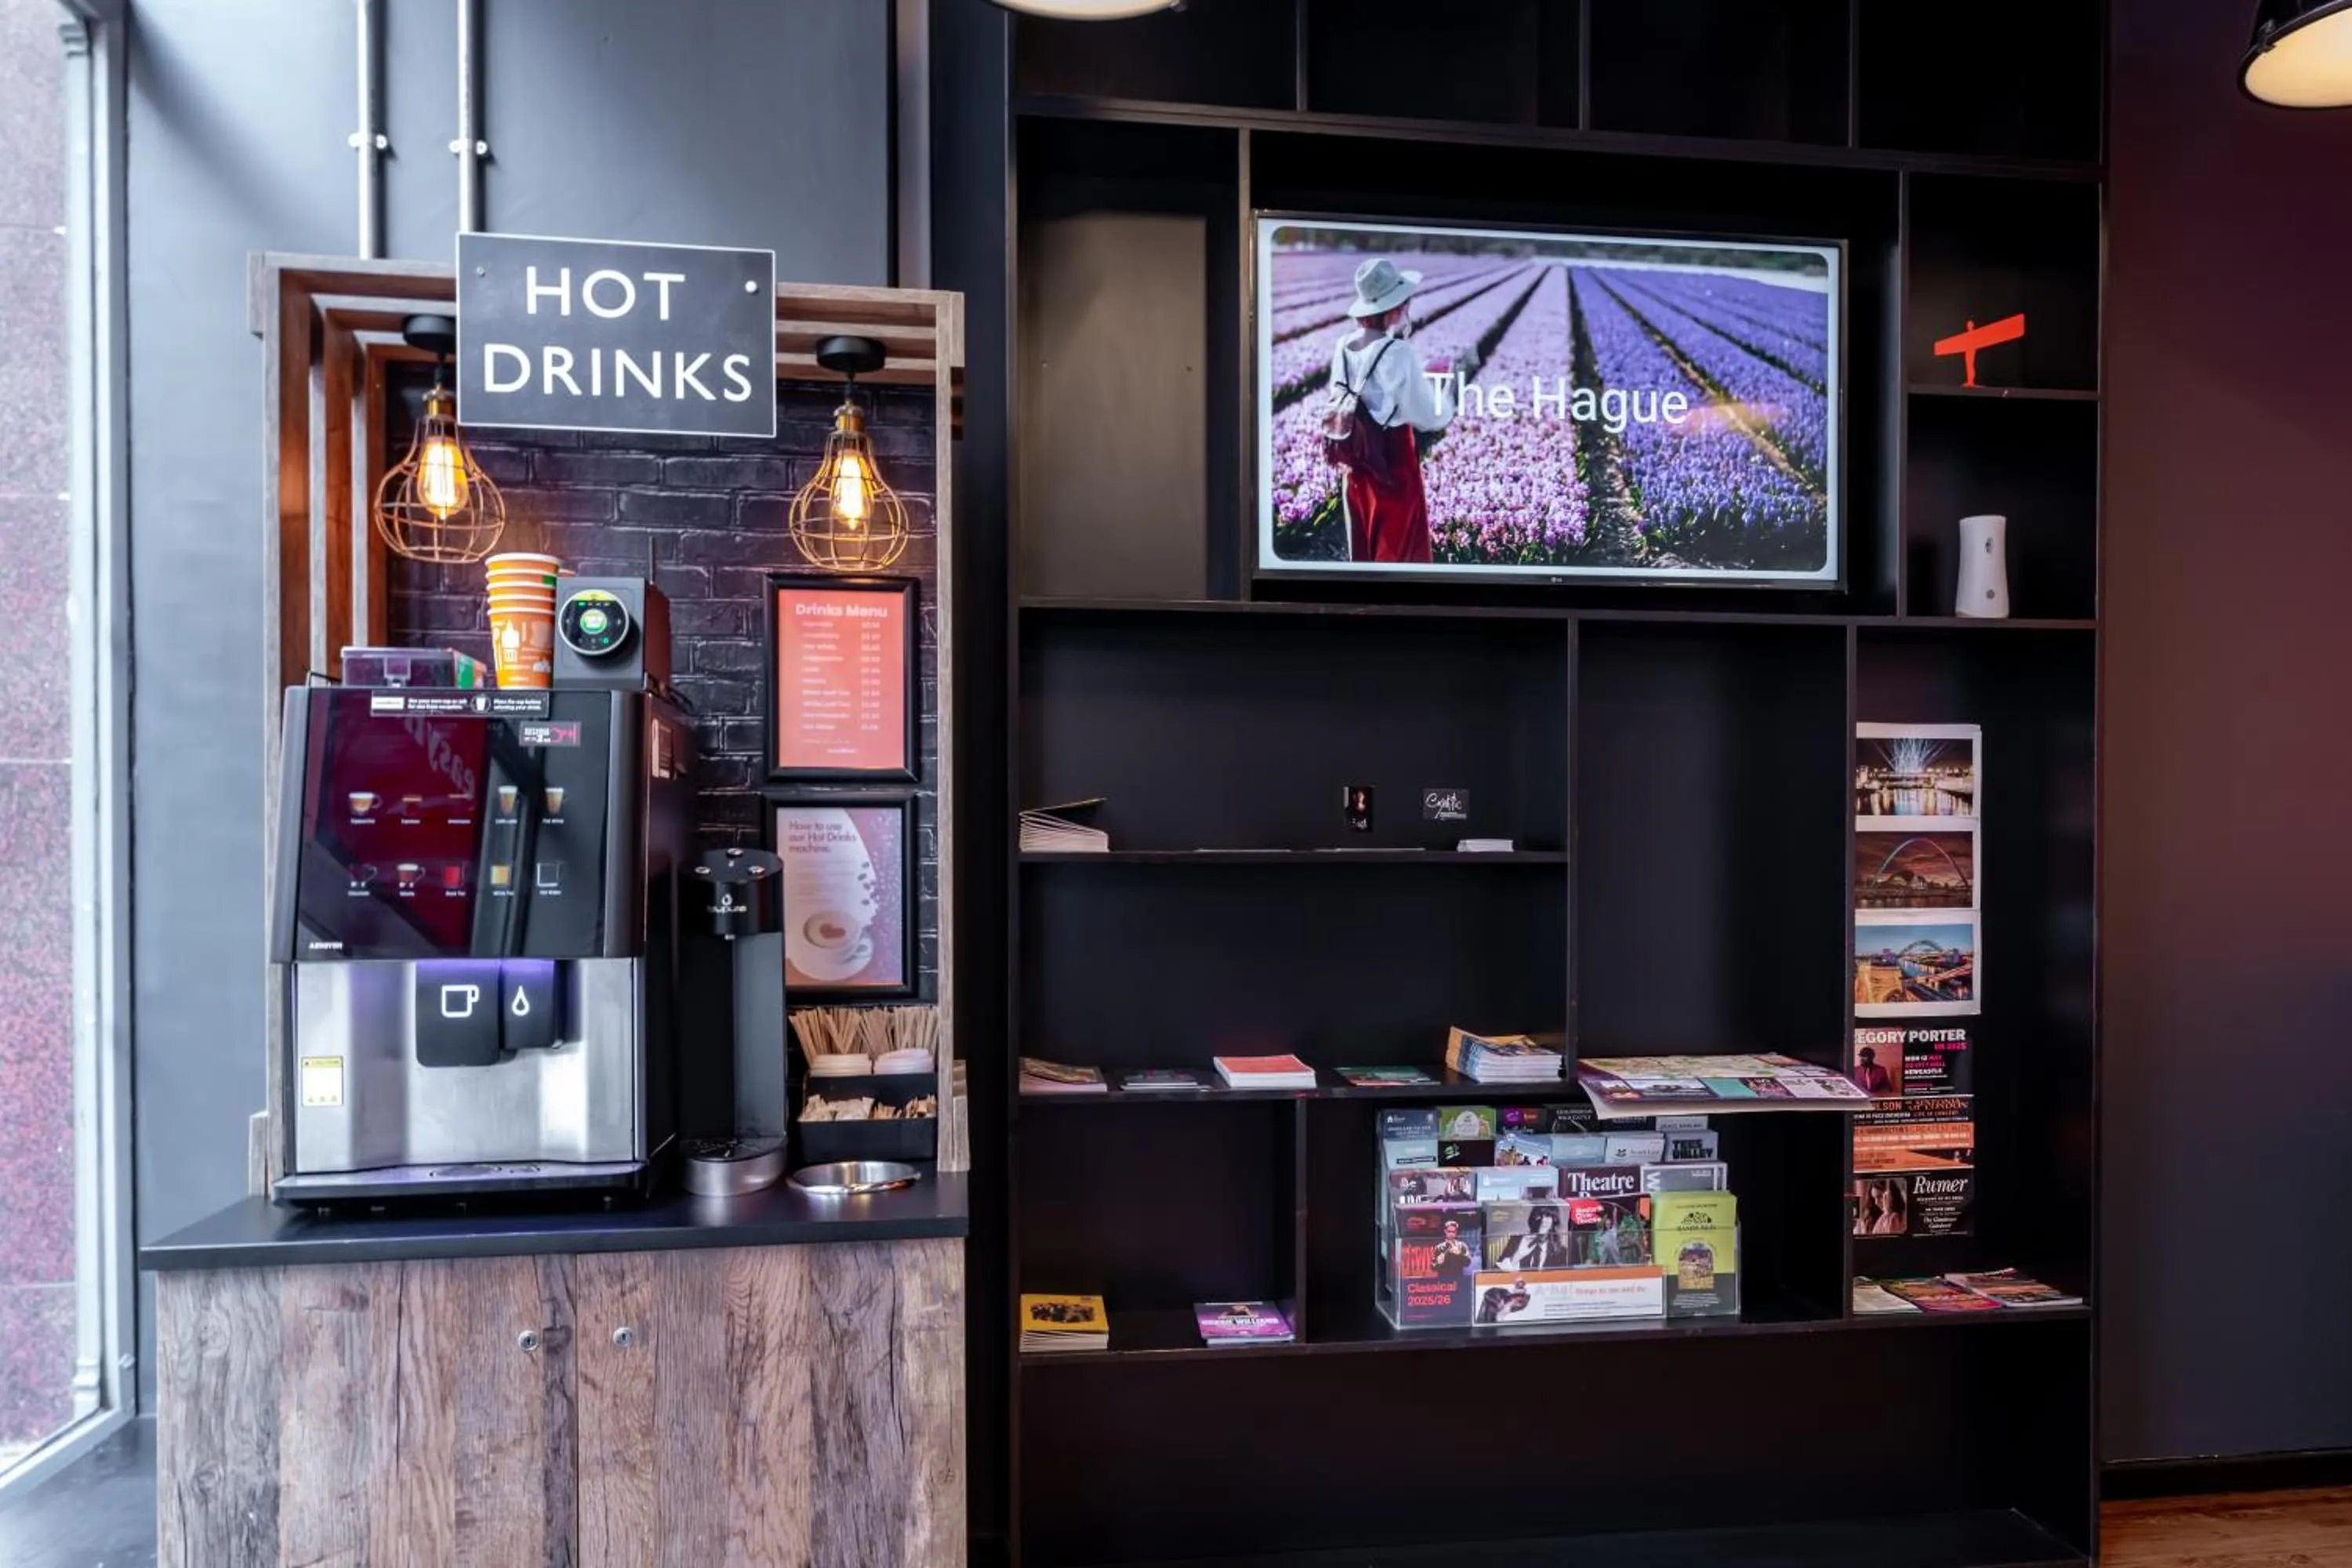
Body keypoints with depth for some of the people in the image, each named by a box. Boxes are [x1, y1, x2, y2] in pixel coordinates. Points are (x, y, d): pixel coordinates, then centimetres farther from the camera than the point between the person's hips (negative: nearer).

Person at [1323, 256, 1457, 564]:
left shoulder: (1343, 348, -2)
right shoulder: (1399, 353, -22)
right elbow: (1431, 419, -16)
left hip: (1355, 461, 6)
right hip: (1393, 461, -6)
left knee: (1363, 549, 20)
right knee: (1398, 549, 9)